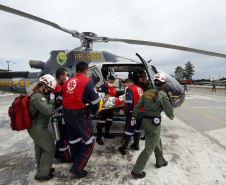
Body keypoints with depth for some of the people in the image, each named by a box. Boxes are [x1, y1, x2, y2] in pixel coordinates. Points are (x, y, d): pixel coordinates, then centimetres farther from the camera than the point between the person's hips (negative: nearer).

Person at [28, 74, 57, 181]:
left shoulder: (39, 95, 10)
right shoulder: (37, 97, -23)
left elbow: (45, 108, 14)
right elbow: (48, 110, -30)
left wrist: (50, 100, -2)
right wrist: (52, 100, -17)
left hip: (35, 127, 11)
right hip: (37, 128, -11)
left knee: (40, 148, 21)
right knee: (50, 148, -1)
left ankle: (41, 169, 38)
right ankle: (42, 174, 10)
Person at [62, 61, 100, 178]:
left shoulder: (67, 82, 10)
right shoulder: (87, 82, -10)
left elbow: (63, 98, 15)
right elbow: (95, 101, -8)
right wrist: (94, 112, 11)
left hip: (67, 115, 8)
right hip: (80, 116, -7)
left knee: (74, 141, 20)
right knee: (89, 142, 7)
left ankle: (76, 165, 36)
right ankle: (77, 169, 11)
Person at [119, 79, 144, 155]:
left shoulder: (129, 89, -10)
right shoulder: (140, 89, 13)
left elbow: (129, 102, -20)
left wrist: (124, 110, -8)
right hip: (142, 112, 7)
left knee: (128, 130, 0)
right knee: (138, 129, 20)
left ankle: (124, 148, 8)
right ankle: (136, 145, 34)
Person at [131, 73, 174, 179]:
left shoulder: (146, 93, 2)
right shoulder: (162, 95, -14)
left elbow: (138, 106, 4)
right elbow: (168, 110, -6)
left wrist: (134, 117, 12)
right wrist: (171, 116, 16)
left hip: (145, 121, 7)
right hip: (154, 123, -7)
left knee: (157, 142, 27)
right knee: (149, 148, 5)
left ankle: (160, 162, 47)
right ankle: (136, 171, 11)